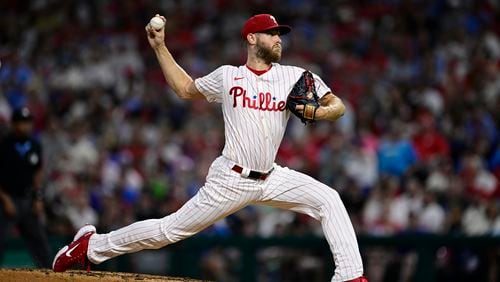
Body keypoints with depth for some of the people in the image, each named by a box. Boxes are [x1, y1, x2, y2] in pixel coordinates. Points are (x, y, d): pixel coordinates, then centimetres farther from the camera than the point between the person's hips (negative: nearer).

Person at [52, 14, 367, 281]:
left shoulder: (294, 77, 2)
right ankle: (93, 245, 14)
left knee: (328, 199, -16)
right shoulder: (227, 76, 2)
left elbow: (339, 106, 1)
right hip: (231, 180, -3)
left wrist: (320, 112, -22)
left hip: (272, 178, 3)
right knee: (172, 229, -2)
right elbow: (186, 88, 18)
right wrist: (160, 47, 13)